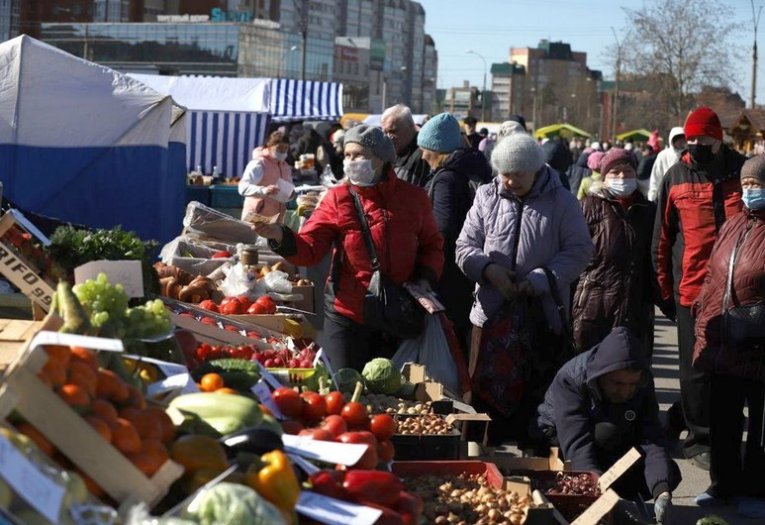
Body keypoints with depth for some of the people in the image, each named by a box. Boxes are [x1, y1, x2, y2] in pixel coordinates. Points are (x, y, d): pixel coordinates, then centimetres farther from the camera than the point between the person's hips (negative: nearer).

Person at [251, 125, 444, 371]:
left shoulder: (413, 197, 2)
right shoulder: (338, 199, -4)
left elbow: (432, 245, 12)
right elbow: (309, 248, -11)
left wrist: (425, 279, -6)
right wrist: (279, 236, -30)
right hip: (348, 315, -2)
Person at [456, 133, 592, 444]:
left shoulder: (561, 201, -1)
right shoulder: (487, 197, 7)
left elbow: (579, 251, -3)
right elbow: (465, 246, 7)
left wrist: (541, 279, -16)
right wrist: (488, 269, -14)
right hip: (491, 310, 2)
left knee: (536, 392, 4)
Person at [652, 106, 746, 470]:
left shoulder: (741, 171, 2)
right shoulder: (676, 178, 2)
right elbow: (662, 239, 6)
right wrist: (665, 290, 4)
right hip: (692, 290, -1)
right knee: (696, 371, 5)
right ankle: (700, 439, 15)